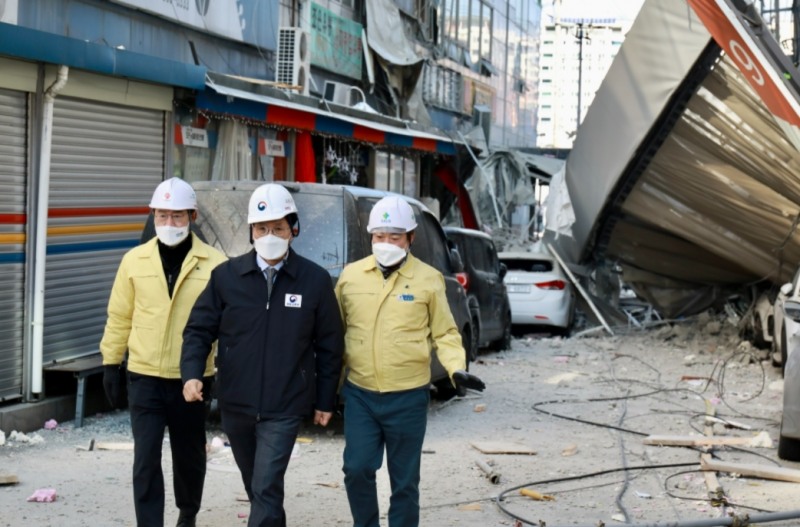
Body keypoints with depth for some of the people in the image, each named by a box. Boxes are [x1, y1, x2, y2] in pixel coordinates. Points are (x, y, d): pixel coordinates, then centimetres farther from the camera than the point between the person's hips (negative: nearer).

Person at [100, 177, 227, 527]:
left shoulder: (214, 264, -6)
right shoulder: (135, 260, 1)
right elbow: (119, 316, 7)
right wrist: (110, 363, 7)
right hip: (144, 378, 1)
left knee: (189, 457, 16)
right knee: (146, 459, -5)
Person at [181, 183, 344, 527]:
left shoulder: (315, 280, -5)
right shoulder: (227, 276, -3)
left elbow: (329, 345, 2)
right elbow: (199, 329, 1)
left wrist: (325, 401, 5)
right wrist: (192, 373, -16)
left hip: (284, 408, -3)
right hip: (235, 404, 3)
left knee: (266, 488, -10)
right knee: (255, 484, 20)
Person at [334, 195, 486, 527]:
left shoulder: (428, 280, -3)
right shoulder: (350, 276, 3)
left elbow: (444, 333, 2)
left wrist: (457, 369, -14)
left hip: (408, 398, -1)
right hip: (360, 394, 2)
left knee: (404, 480, 7)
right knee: (357, 469, -2)